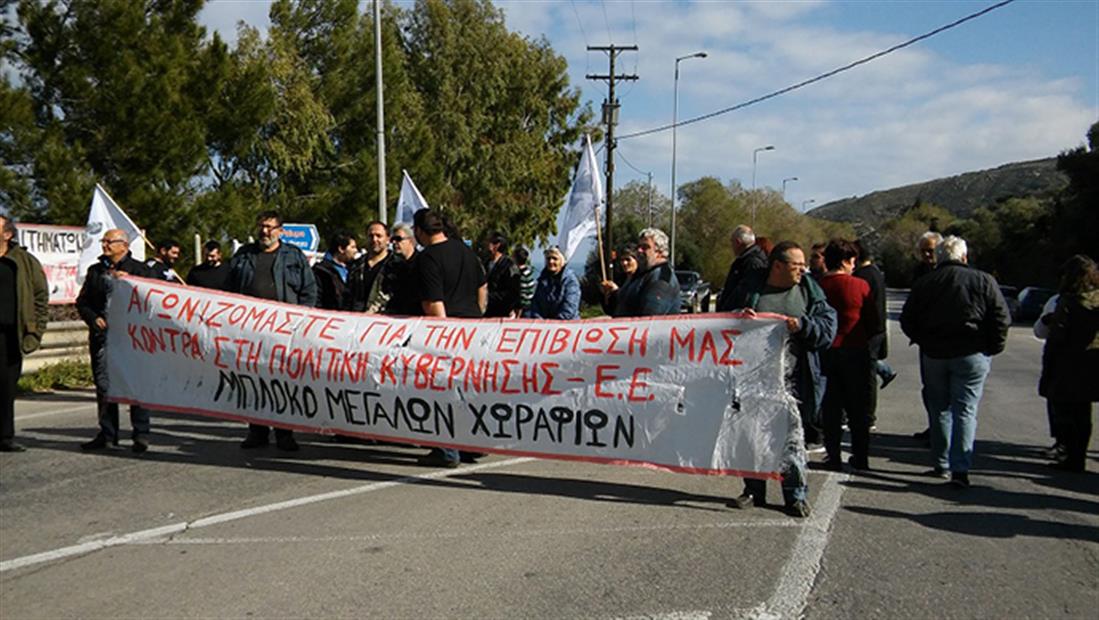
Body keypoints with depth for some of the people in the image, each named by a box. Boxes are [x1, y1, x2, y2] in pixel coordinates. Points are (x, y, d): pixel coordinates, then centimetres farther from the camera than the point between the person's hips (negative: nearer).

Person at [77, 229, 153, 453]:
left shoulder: (139, 270, 2)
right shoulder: (95, 271, 17)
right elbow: (82, 301, 17)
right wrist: (94, 318, -1)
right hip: (102, 335, 5)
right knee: (103, 385, 8)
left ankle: (141, 435, 4)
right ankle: (107, 434, 17)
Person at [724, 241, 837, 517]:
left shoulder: (810, 291, 6)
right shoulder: (749, 287, 6)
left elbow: (828, 327, 1)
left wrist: (803, 325, -16)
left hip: (790, 380, -1)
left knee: (792, 436, -2)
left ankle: (796, 494, 11)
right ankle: (754, 490, 23)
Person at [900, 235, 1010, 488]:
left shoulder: (923, 284, 2)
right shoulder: (983, 281, -3)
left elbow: (907, 320, 3)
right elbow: (1001, 318, -5)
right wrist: (992, 349, 4)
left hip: (933, 354, 2)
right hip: (971, 355, -2)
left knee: (939, 410, 13)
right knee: (965, 411, 0)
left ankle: (942, 464, 20)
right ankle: (960, 468, -8)